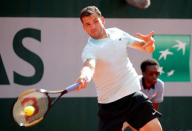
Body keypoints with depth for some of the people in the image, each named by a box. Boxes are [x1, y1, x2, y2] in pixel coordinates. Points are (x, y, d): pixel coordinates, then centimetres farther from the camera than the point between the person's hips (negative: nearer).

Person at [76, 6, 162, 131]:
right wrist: (84, 77, -60)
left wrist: (149, 43, -15)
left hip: (133, 95, 4)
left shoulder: (117, 33, 4)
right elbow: (89, 65, -36)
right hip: (110, 105, -4)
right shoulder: (89, 50, -13)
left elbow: (146, 48, 10)